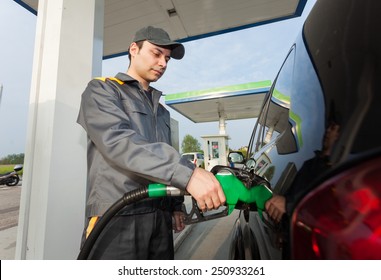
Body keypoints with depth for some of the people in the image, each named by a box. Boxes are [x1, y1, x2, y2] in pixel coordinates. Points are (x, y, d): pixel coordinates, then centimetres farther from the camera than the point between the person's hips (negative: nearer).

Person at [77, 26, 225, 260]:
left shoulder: (161, 110, 19)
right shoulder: (102, 90, -1)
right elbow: (118, 142, -21)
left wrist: (176, 205, 14)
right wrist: (188, 173, -30)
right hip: (117, 219, -6)